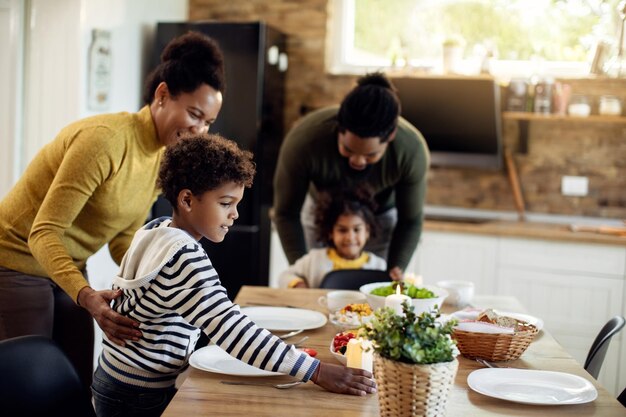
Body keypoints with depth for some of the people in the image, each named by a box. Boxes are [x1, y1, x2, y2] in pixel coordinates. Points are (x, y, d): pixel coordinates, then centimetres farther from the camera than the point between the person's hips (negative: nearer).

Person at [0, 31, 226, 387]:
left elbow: (122, 240, 5)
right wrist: (88, 298, -41)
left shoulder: (165, 157, 0)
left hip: (70, 270, 8)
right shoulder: (106, 139, -26)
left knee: (80, 384, 6)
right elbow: (43, 232, -27)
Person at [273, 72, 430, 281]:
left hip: (381, 218, 0)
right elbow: (286, 213, -20)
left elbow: (411, 220, -15)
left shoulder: (412, 151, -33)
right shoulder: (303, 140, -36)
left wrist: (396, 270, -26)